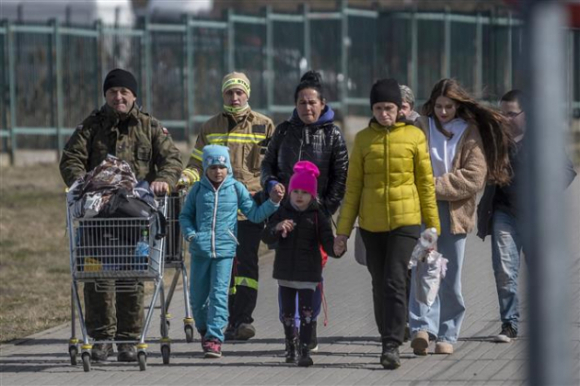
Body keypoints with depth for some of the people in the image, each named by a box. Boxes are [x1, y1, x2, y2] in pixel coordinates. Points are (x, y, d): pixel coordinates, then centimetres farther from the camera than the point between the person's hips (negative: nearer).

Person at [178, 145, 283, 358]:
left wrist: (272, 203, -5)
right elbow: (185, 216, 12)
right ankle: (204, 330, 33)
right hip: (200, 250, 2)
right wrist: (191, 234, -5)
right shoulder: (198, 189, 5)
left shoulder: (236, 188, 4)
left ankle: (214, 338, -10)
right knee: (197, 296, 9)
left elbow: (254, 214, 9)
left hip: (225, 251, -2)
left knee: (219, 295, -10)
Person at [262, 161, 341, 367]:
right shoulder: (282, 213, 4)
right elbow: (266, 237, -2)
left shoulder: (318, 216, -3)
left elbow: (327, 242, -6)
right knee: (287, 313, 13)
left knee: (306, 312, -11)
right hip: (285, 272, 3)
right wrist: (277, 228, -23)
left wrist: (335, 249, -30)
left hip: (308, 274, -3)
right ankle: (291, 346, 32)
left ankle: (305, 350, -10)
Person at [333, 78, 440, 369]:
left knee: (395, 282, -14)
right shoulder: (363, 139, 4)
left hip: (405, 220, -3)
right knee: (380, 285, 10)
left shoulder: (414, 136, 0)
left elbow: (425, 183, 4)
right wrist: (343, 230, 5)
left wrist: (433, 226, 4)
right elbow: (353, 187, 6)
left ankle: (392, 346, -14)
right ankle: (388, 341, 22)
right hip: (371, 224, 3)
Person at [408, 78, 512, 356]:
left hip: (454, 212, 0)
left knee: (450, 278, 4)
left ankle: (446, 335, 12)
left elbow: (474, 177, -5)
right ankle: (422, 327, -27)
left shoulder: (470, 132, 5)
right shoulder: (421, 128, 9)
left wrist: (437, 187, -11)